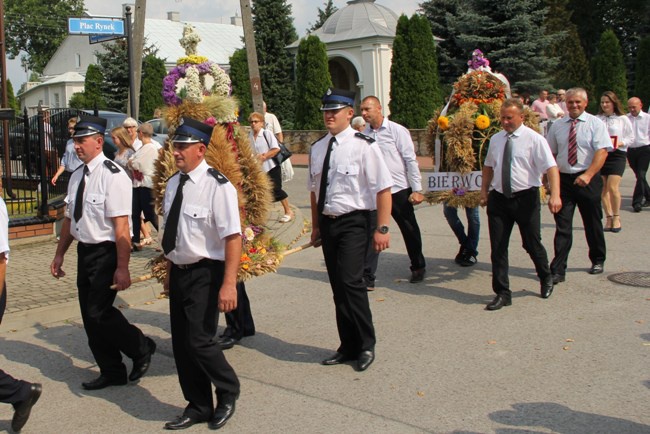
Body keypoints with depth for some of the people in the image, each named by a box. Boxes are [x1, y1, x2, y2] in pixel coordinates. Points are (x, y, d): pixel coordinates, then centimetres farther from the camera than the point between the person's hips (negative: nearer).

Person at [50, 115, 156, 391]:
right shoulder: (77, 176, 9)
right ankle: (111, 372, 28)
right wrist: (60, 255, 21)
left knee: (99, 313, -10)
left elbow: (121, 226, -22)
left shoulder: (112, 175, -17)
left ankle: (141, 348, 15)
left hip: (105, 254, -8)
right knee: (90, 317, 13)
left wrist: (122, 268, -24)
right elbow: (70, 219, 18)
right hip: (84, 251, 9)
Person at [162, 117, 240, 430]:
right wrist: (169, 272, 19)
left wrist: (229, 285, -25)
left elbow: (233, 237, -22)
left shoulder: (217, 186, -18)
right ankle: (198, 406, 30)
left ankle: (228, 393, 20)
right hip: (179, 272, 8)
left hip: (205, 274, -8)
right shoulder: (173, 184, 5)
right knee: (181, 343, 12)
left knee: (199, 340, -9)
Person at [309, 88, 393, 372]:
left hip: (353, 223, -6)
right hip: (327, 222, 6)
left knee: (350, 281, -16)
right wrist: (316, 226, 16)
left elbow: (383, 188, -11)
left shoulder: (363, 146, -10)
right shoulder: (317, 148, 8)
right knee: (338, 286, 12)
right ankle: (348, 346, 26)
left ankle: (366, 345, 4)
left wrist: (382, 228, -15)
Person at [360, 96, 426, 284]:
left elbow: (411, 160, -7)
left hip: (399, 190, -2)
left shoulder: (397, 131, -7)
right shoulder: (364, 135, 3)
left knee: (409, 230, 13)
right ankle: (367, 276, 3)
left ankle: (418, 268, 33)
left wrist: (417, 189, -11)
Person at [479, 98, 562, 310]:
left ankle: (546, 279, 38)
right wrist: (484, 191, 12)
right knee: (498, 247, 2)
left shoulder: (534, 139, -8)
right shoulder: (495, 139, 8)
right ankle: (502, 293, 11)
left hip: (526, 198, -4)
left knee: (532, 243, 8)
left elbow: (551, 168, -17)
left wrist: (555, 195, -29)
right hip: (499, 198, 4)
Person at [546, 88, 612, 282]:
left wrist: (588, 175, -27)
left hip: (588, 180, -2)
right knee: (562, 226, -3)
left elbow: (602, 151, -14)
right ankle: (558, 270, -3)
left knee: (593, 223, 13)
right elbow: (551, 153, 11)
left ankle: (597, 260, 35)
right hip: (563, 179, 2)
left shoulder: (595, 124, -4)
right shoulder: (557, 126, 7)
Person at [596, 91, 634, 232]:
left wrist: (618, 143, -13)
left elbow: (630, 137, 2)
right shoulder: (597, 119, 7)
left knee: (612, 187, -13)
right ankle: (608, 217, 14)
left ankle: (616, 217, 3)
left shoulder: (622, 119, 3)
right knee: (603, 188, 3)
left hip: (617, 155, -3)